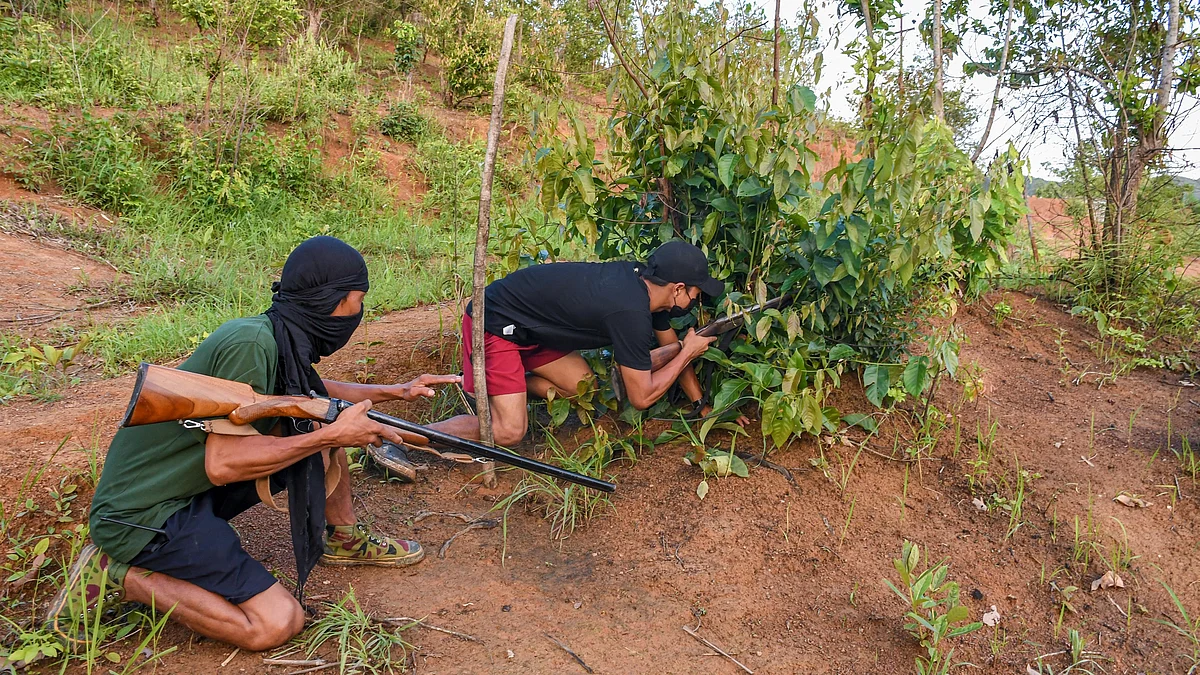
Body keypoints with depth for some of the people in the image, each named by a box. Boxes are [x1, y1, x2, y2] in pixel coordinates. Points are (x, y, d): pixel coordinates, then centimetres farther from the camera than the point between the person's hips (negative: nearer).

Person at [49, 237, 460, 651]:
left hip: (195, 483, 9)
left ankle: (343, 539, 20)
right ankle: (117, 574, -4)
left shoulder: (281, 340, 0)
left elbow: (315, 392, 22)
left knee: (325, 420, 4)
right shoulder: (250, 344, -26)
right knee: (277, 624, -15)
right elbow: (223, 465, -28)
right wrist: (330, 436, -23)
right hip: (140, 513, -9)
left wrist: (396, 392, 15)